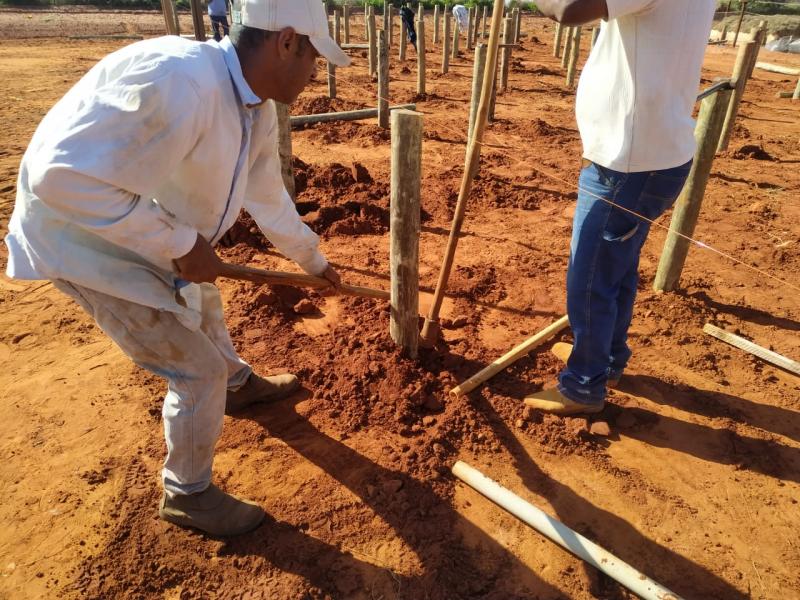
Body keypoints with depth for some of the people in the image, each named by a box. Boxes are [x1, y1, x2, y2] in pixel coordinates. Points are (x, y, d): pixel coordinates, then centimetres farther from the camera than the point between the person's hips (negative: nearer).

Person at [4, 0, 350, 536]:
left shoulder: (258, 110, -4)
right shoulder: (179, 84, -34)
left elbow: (269, 197, 11)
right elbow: (64, 176, -35)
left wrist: (315, 261, 21)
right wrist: (181, 245, -30)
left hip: (154, 233, 9)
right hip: (88, 236, -9)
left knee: (201, 297, 30)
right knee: (199, 370, -3)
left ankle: (239, 384, 61)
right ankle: (187, 495, 24)